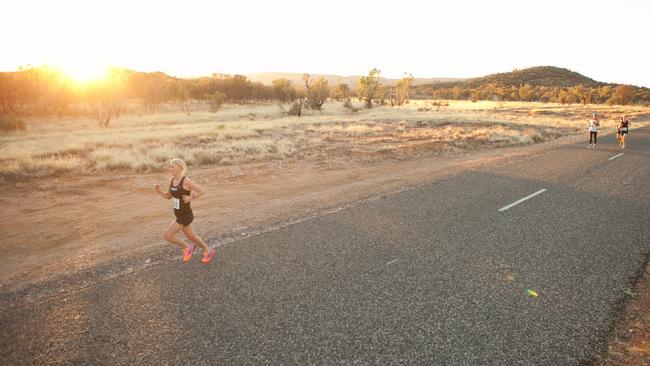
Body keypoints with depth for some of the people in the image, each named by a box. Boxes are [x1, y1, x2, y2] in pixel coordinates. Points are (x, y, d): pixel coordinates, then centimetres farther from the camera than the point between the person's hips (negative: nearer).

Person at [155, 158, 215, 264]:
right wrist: (159, 192, -4)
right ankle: (208, 251, 38)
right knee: (191, 236, 20)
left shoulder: (186, 181, -19)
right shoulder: (171, 180, 2)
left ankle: (187, 247, 14)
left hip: (186, 215, -8)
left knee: (167, 236, -8)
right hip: (179, 215, 8)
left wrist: (191, 198, -23)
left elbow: (202, 191, -13)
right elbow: (169, 196, 12)